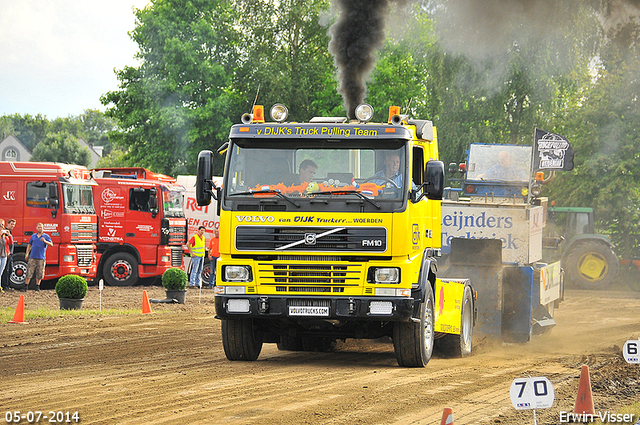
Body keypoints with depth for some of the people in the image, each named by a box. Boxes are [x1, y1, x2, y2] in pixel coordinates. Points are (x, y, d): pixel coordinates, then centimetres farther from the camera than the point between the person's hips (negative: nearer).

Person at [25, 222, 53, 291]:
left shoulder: (46, 236, 5)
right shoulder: (33, 236, 15)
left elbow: (51, 244, -6)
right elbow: (29, 245, 20)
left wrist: (45, 241, -24)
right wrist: (27, 254, 11)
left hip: (41, 258, -1)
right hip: (32, 257, 1)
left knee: (39, 274, 1)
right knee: (29, 272, -5)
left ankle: (37, 286, 11)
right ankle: (25, 287, -3)